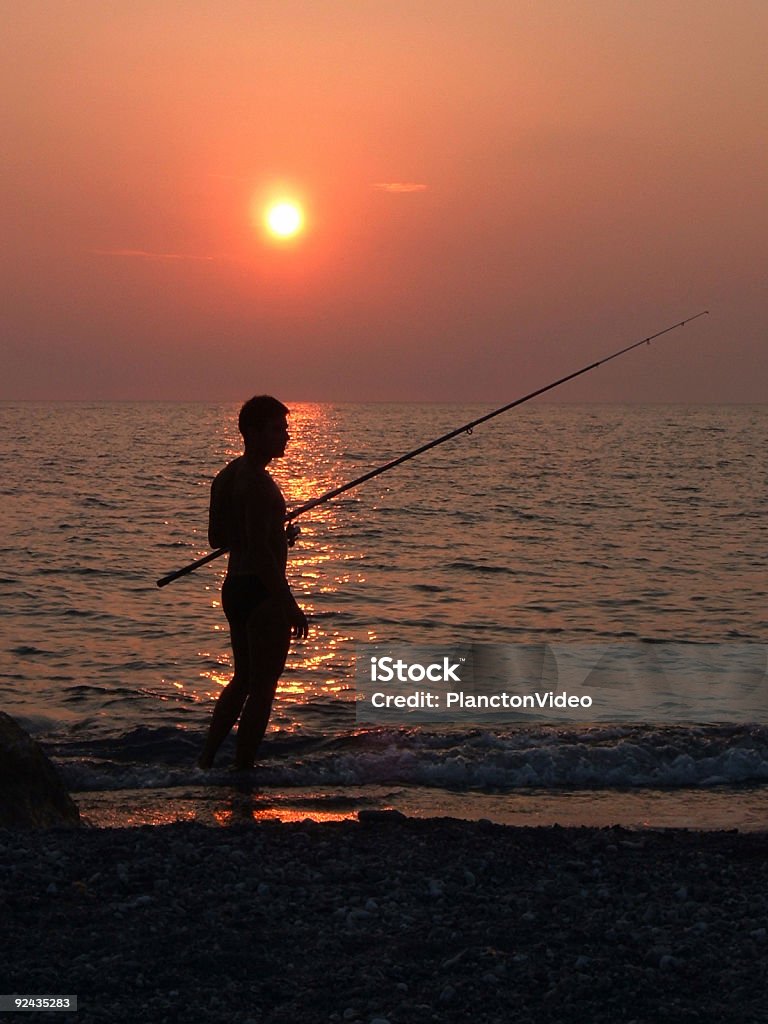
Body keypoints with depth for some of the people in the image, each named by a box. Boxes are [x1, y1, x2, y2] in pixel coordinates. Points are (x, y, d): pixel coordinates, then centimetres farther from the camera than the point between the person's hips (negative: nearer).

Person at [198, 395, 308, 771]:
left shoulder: (227, 476, 11)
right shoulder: (257, 482, -19)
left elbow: (217, 538, 17)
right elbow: (260, 551, -23)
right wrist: (290, 605, -21)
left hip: (233, 586, 10)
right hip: (261, 592, -10)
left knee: (243, 679, 22)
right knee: (263, 685, 1)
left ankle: (206, 760, 24)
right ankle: (242, 769, 7)